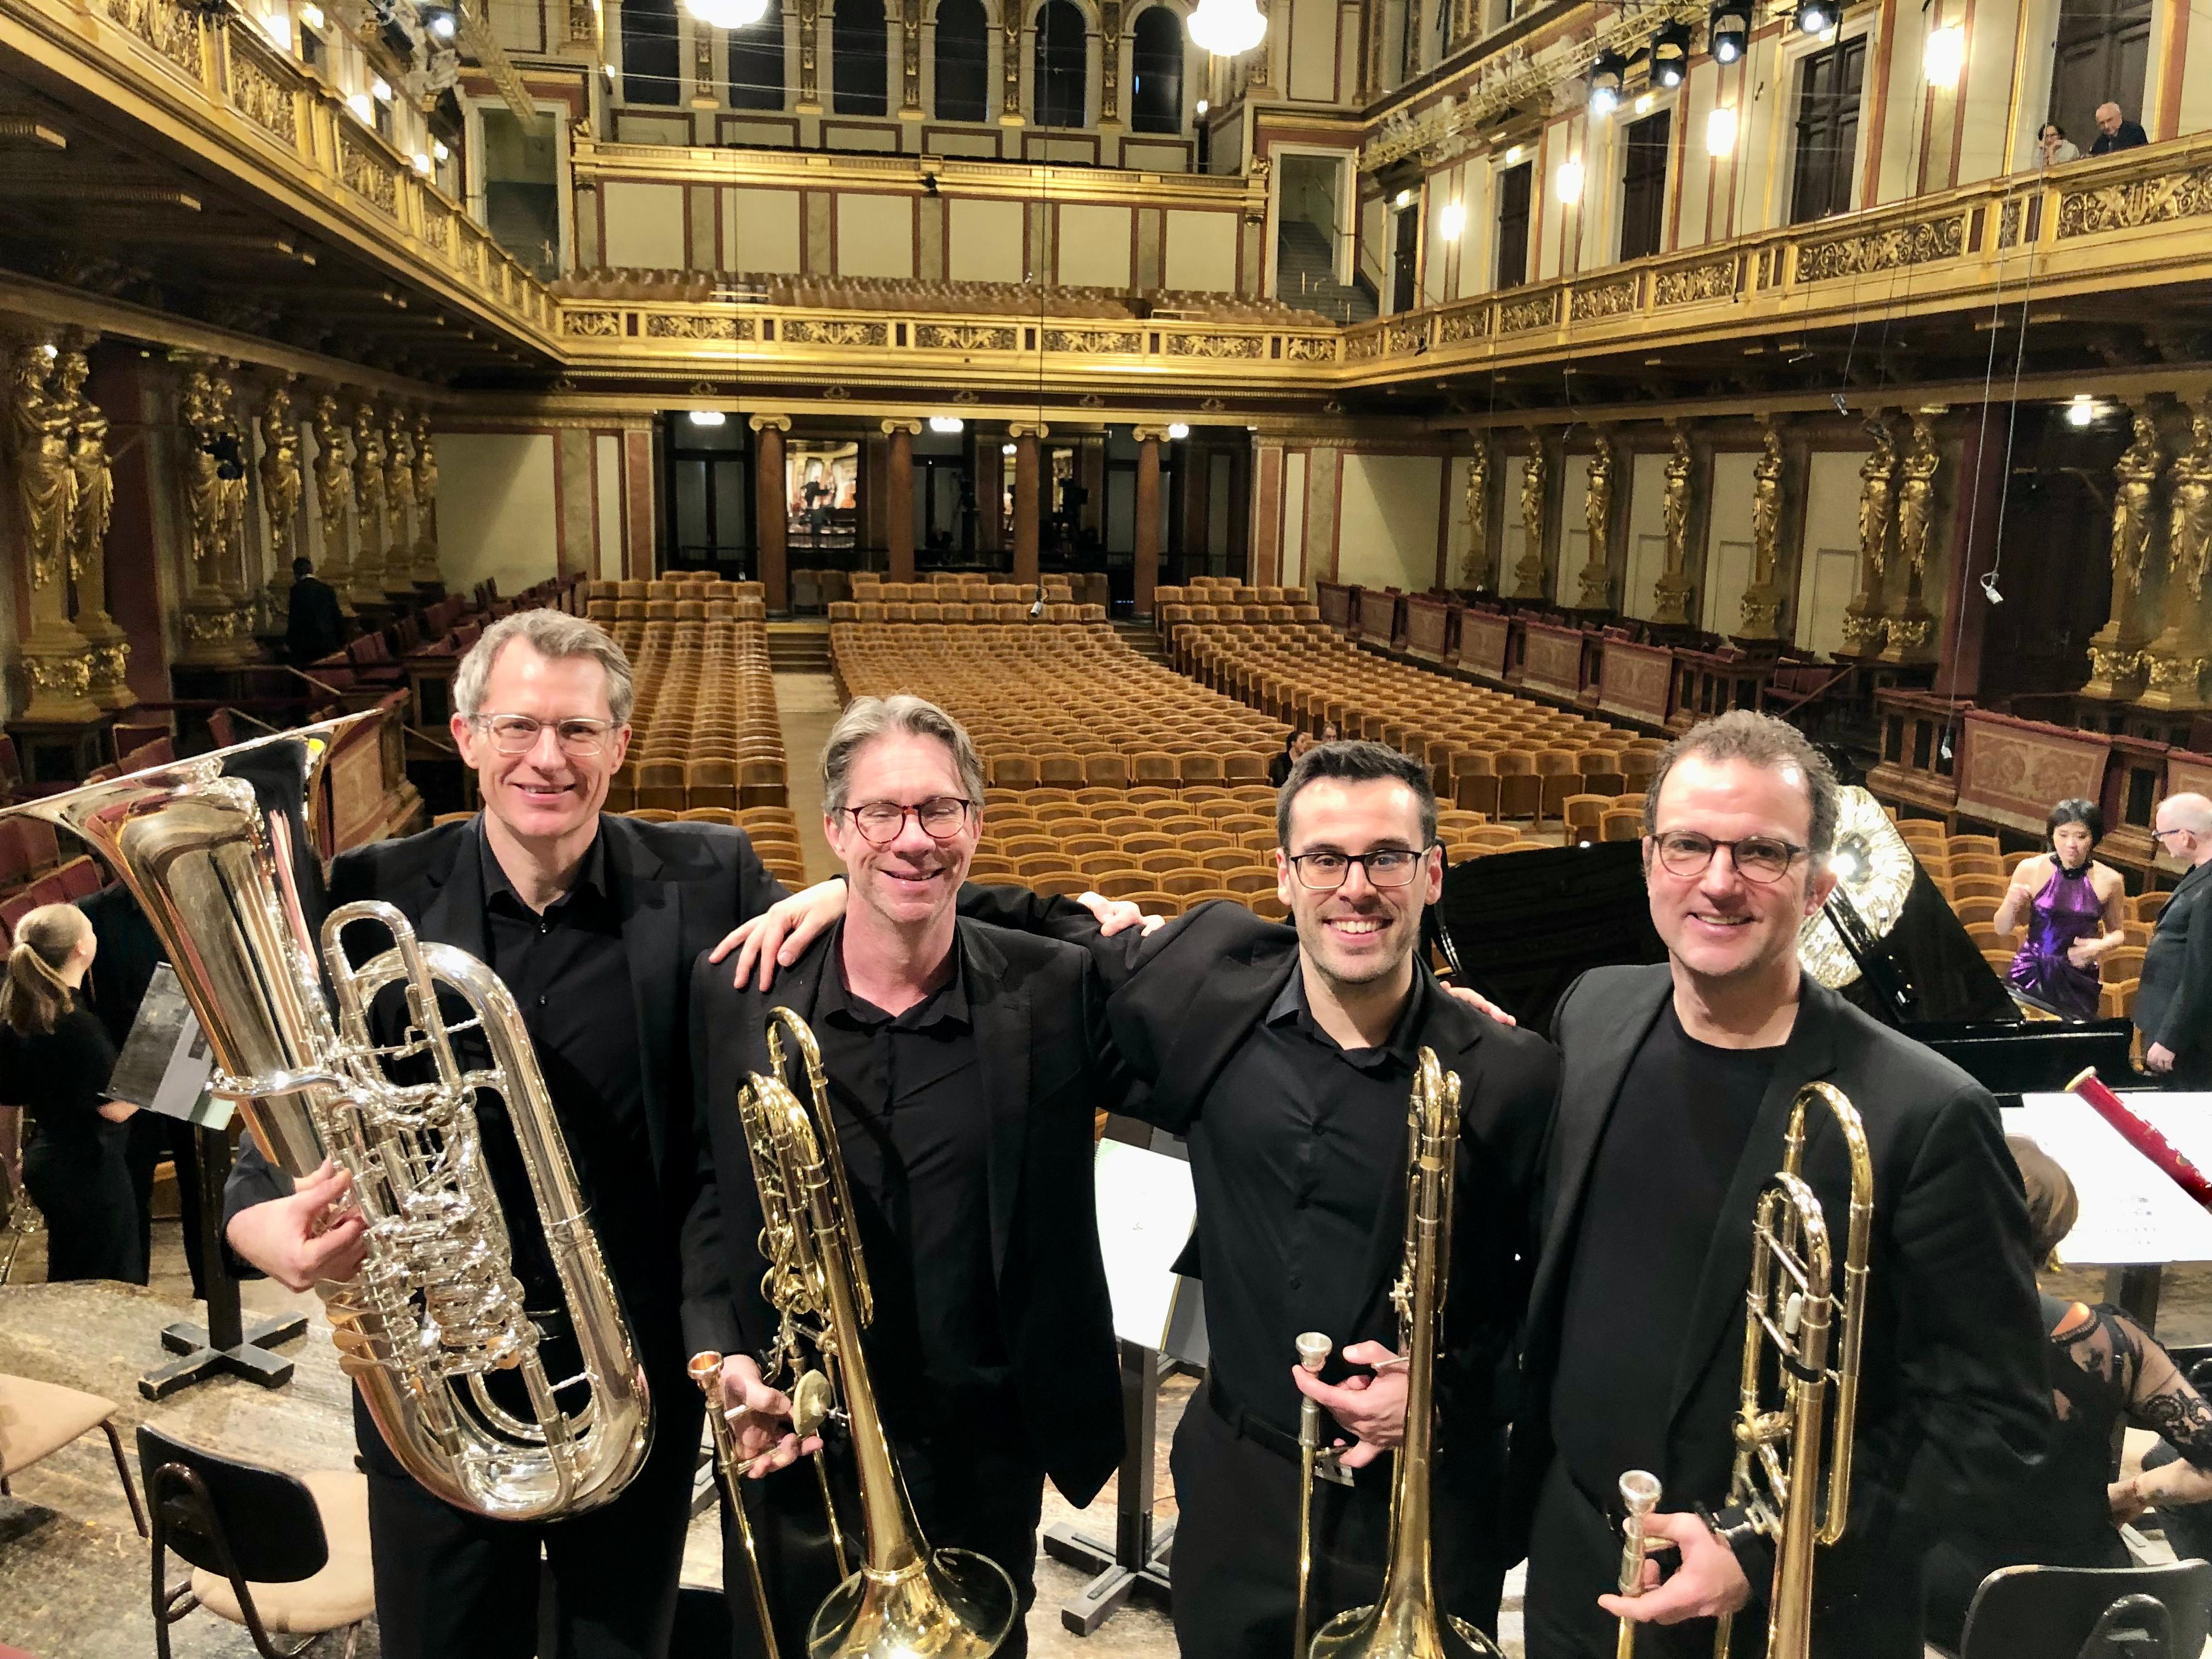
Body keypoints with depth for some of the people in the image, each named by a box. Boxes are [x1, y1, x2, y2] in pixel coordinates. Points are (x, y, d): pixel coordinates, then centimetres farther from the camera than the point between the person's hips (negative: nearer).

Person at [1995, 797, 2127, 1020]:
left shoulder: (2109, 881, -2)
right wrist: (2012, 904, -19)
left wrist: (2102, 946, -8)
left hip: (2078, 983, 1)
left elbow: (2118, 932, 13)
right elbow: (2002, 930, 0)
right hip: (2030, 975, -1)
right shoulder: (2030, 870, -5)